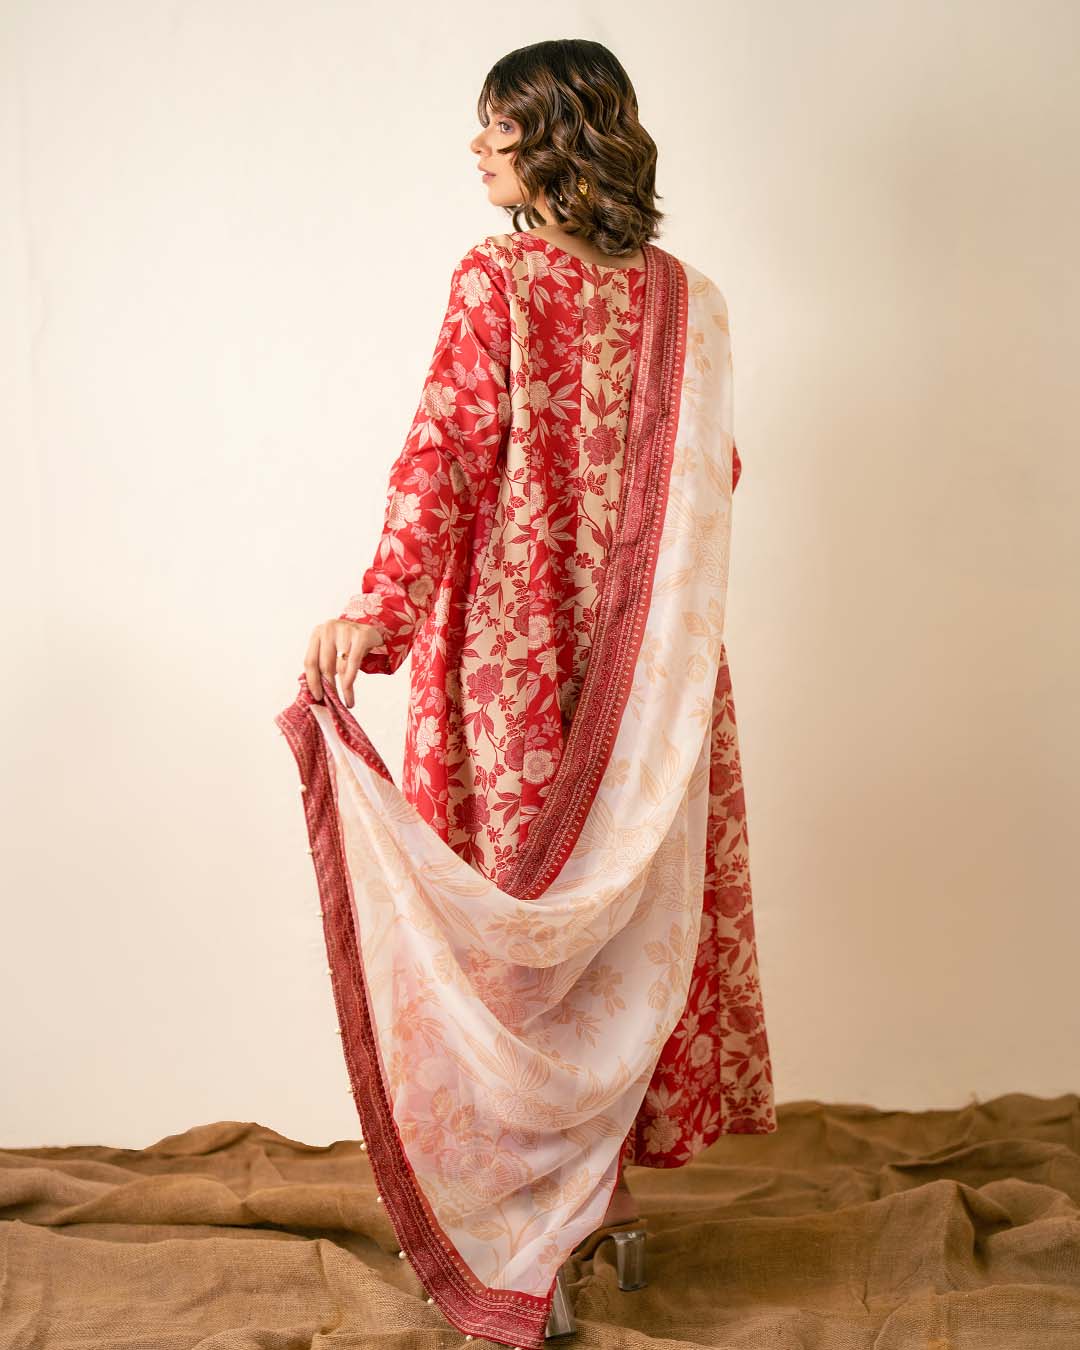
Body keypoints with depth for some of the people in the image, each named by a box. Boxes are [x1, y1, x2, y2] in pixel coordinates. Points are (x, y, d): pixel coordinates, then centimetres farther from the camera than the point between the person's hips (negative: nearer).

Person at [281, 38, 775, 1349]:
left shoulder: (496, 282, -10)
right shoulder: (682, 298, 4)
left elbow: (447, 451, -24)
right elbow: (713, 474, 11)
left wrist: (379, 606, -33)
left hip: (516, 647, -4)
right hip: (645, 659, 4)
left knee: (518, 902, 5)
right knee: (631, 898, 15)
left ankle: (532, 1237, 12)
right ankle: (612, 1180, 29)